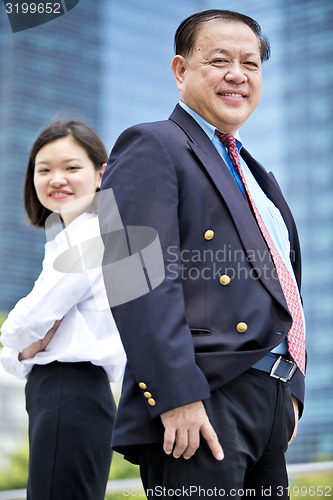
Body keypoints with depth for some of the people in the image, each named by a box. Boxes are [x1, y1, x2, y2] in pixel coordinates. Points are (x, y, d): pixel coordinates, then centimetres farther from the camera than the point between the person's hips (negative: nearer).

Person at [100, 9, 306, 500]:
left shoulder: (254, 176, 24)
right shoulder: (151, 147, -4)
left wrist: (290, 391, 17)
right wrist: (176, 397, -23)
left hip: (267, 403, 9)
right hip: (203, 406, -9)